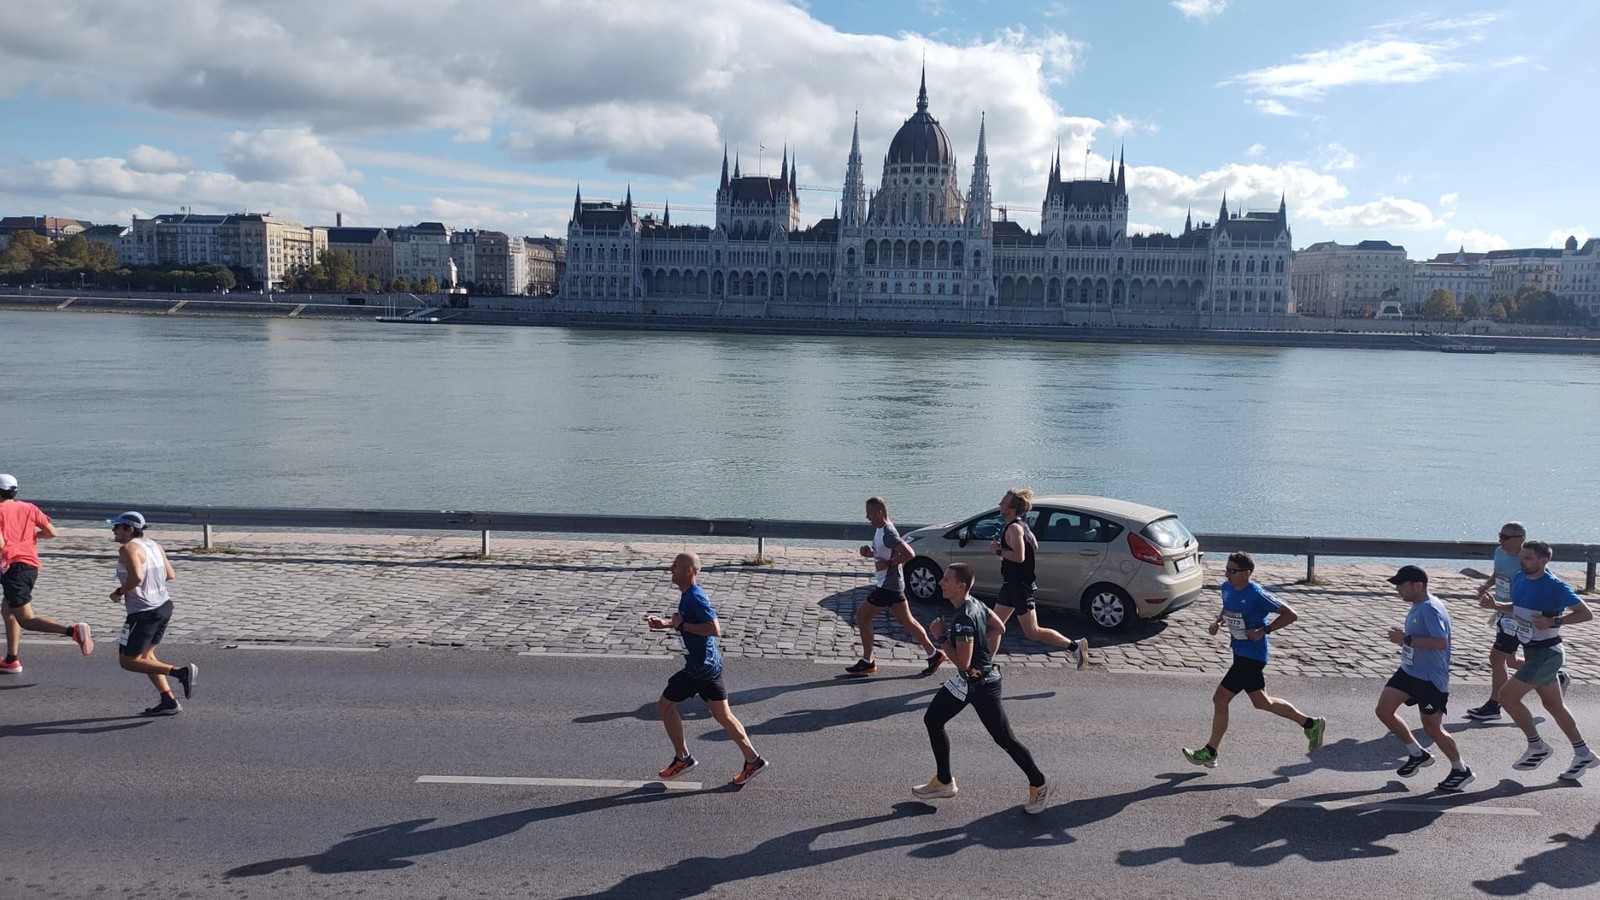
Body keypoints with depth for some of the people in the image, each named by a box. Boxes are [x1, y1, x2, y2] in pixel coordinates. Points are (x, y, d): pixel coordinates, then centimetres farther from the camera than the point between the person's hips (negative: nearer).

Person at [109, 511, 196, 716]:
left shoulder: (129, 548, -14)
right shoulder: (153, 545, 11)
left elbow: (136, 577, -28)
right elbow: (170, 575, 13)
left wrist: (119, 592, -13)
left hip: (144, 612, -9)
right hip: (164, 606, 9)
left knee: (128, 661, 3)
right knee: (145, 655, 21)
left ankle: (180, 671, -13)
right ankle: (168, 702, 16)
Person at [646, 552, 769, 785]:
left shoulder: (695, 597, -21)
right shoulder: (688, 594, 10)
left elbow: (715, 629, -28)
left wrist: (681, 625, -22)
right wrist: (665, 623, 11)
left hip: (700, 667, -10)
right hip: (709, 663, 10)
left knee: (665, 705, 4)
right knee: (722, 715, 11)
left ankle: (682, 758, 15)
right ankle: (753, 759, 14)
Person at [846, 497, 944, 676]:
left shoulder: (888, 533, -21)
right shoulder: (880, 530, 10)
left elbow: (908, 554, -28)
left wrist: (887, 563, -24)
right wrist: (870, 553, 5)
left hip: (888, 586, -10)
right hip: (891, 584, 10)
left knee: (862, 616, -2)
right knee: (906, 621, 14)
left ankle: (867, 662, 6)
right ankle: (933, 654, 19)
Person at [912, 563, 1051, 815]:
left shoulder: (963, 619, -29)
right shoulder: (975, 604, -1)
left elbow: (962, 663, -29)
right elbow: (999, 628, 14)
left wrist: (942, 635, -19)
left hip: (981, 683, -10)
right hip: (966, 680, 10)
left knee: (1005, 739, 4)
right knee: (932, 720, 14)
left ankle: (1038, 784, 24)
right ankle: (943, 781, 26)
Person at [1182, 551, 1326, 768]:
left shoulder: (1257, 595, -21)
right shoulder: (1227, 588, 2)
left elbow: (1290, 615, -15)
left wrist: (1264, 630, -20)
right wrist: (1217, 621, 4)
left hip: (1251, 655, -9)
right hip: (1240, 651, 9)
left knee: (1220, 699, -7)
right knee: (1261, 702, 20)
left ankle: (1210, 753, 5)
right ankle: (1311, 725, 35)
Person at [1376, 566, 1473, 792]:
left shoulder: (1431, 610, -23)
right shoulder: (1417, 606, 8)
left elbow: (1441, 642, -33)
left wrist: (1407, 639, -29)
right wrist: (1403, 638, 10)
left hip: (1431, 678, -9)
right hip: (1409, 671, 9)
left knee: (1432, 727, 2)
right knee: (1384, 710, 3)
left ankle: (1461, 770, 23)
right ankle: (1417, 753, 20)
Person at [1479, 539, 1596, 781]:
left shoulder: (1555, 586, -19)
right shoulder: (1519, 579, 3)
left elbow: (1586, 613, -16)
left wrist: (1553, 621, -26)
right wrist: (1495, 606, 0)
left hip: (1546, 653, -9)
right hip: (1532, 651, 9)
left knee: (1507, 696, -9)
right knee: (1553, 704, 18)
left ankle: (1537, 747, 8)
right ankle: (1583, 754, 32)